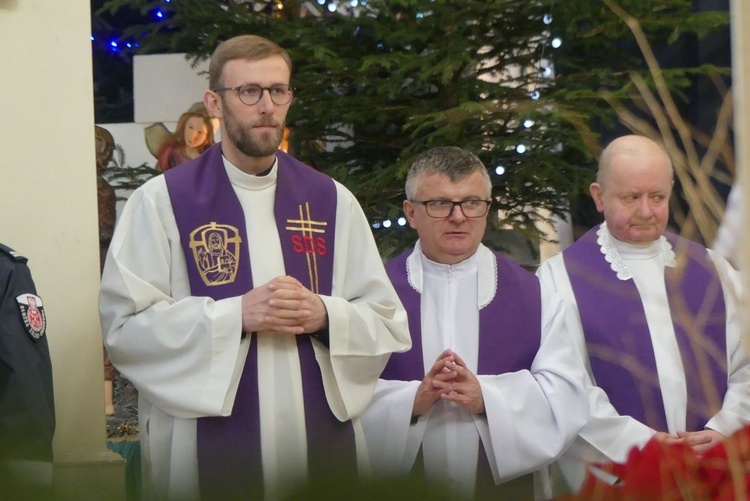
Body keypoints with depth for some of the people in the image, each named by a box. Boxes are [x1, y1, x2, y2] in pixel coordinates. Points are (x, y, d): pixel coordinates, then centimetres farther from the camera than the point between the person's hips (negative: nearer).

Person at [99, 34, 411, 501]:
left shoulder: (333, 201, 9)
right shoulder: (160, 202, -2)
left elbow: (389, 324, 8)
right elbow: (124, 325, -9)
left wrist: (325, 315, -12)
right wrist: (236, 315, -16)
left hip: (324, 443, 3)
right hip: (208, 449, -3)